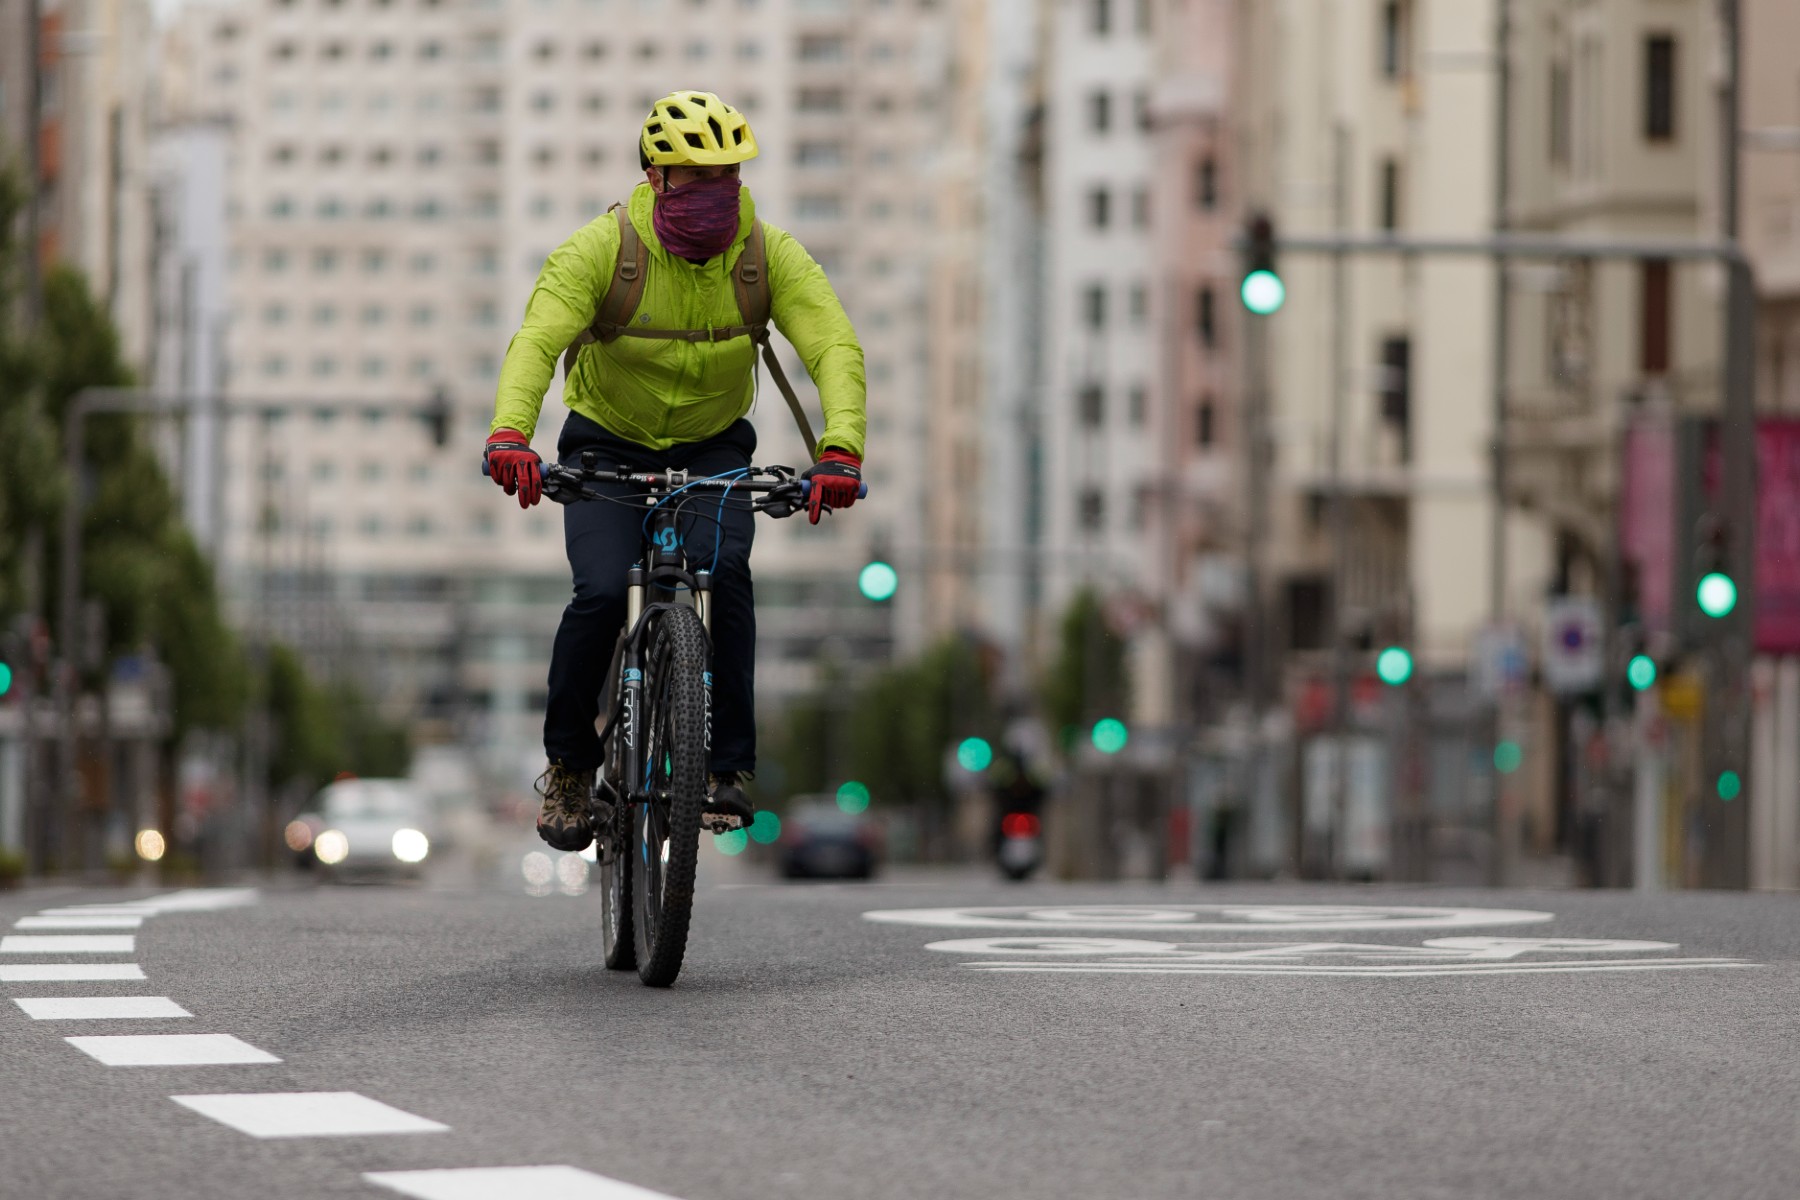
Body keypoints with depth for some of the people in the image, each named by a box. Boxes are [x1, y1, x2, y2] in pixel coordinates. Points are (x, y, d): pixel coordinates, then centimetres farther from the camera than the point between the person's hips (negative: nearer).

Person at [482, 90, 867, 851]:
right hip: (607, 446, -1)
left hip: (714, 447, 1)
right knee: (601, 594, -21)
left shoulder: (770, 254, -18)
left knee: (726, 569, -26)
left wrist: (840, 449, -46)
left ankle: (729, 766, -16)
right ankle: (568, 764, 4)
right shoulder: (602, 248, -23)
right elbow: (537, 340, -34)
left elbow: (835, 347, -28)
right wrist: (509, 436, -52)